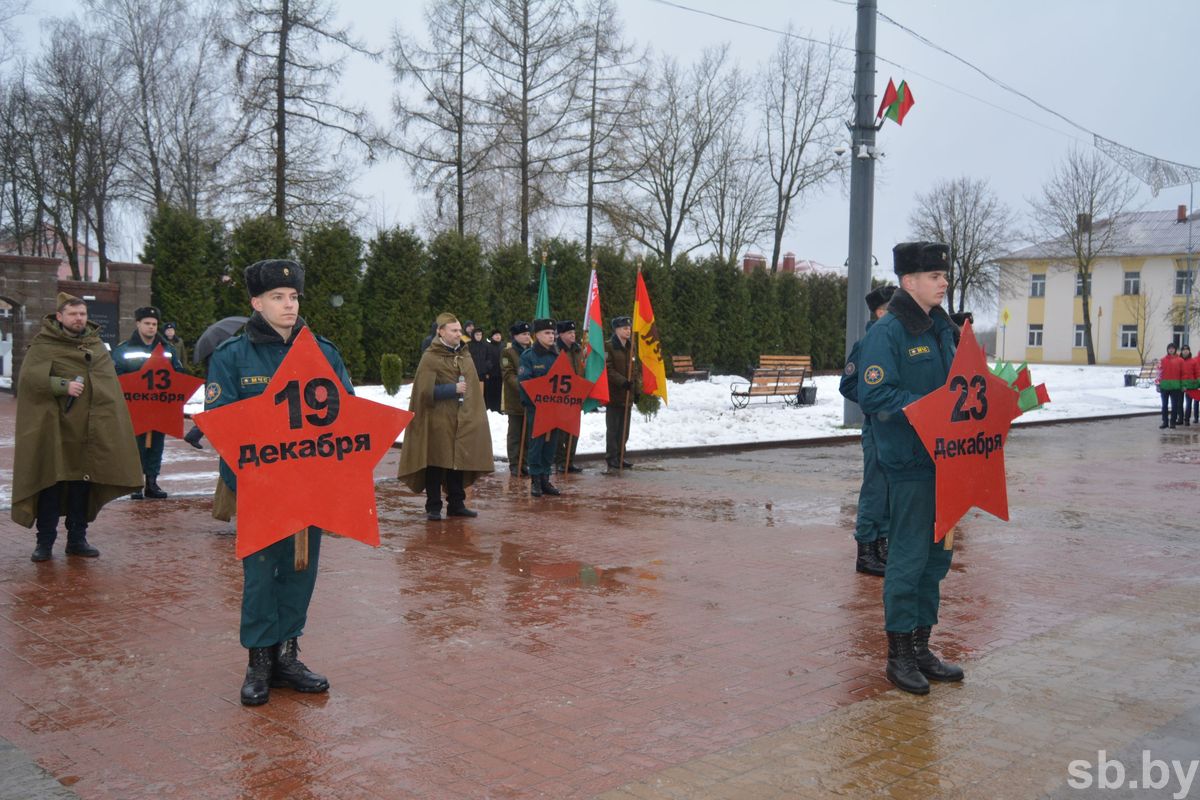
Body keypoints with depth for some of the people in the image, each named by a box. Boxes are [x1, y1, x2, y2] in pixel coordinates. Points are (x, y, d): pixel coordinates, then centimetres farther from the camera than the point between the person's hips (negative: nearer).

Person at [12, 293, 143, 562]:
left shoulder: (97, 346, 13)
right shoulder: (43, 345, -1)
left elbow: (110, 384, 18)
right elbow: (28, 377, -12)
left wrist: (106, 417, 9)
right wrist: (62, 386, -21)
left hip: (89, 429, 4)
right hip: (53, 428, -4)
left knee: (82, 484, 9)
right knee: (51, 484, -2)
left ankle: (77, 539, 19)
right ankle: (44, 542, 9)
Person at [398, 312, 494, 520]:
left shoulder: (465, 355, 11)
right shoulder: (430, 358, -9)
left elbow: (473, 386, 17)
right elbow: (425, 391, -14)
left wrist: (475, 415, 12)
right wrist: (453, 389, -15)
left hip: (461, 420, 6)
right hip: (438, 421, -6)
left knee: (459, 461, 10)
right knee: (436, 463, 1)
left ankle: (456, 504, 20)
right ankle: (433, 507, 10)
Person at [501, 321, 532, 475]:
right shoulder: (508, 353, -2)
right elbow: (508, 374, -12)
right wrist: (522, 386, -26)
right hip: (516, 400, -5)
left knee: (528, 434, 7)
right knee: (515, 434, 0)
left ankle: (524, 463, 15)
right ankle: (514, 465, 5)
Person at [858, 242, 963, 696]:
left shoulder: (941, 328, 14)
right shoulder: (887, 333, -12)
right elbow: (874, 397, -19)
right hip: (908, 460, -8)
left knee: (935, 555, 14)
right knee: (908, 556, -2)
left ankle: (921, 647, 26)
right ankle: (899, 654, 11)